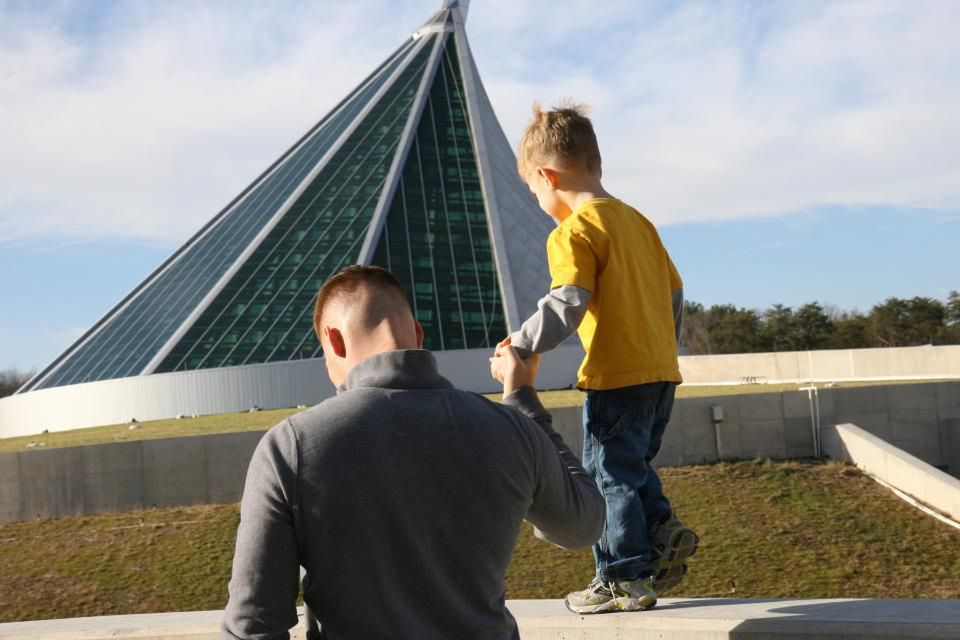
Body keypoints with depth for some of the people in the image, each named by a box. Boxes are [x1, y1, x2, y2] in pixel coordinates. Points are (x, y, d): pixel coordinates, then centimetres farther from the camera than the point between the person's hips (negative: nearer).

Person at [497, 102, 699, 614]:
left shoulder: (573, 232, -12)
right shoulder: (637, 220, 14)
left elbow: (567, 306, -22)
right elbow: (674, 291, 19)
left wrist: (521, 345, -12)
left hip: (617, 378, -8)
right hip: (661, 371, 9)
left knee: (610, 474, 3)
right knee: (633, 465, 24)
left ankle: (626, 579, 11)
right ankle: (662, 528, 9)